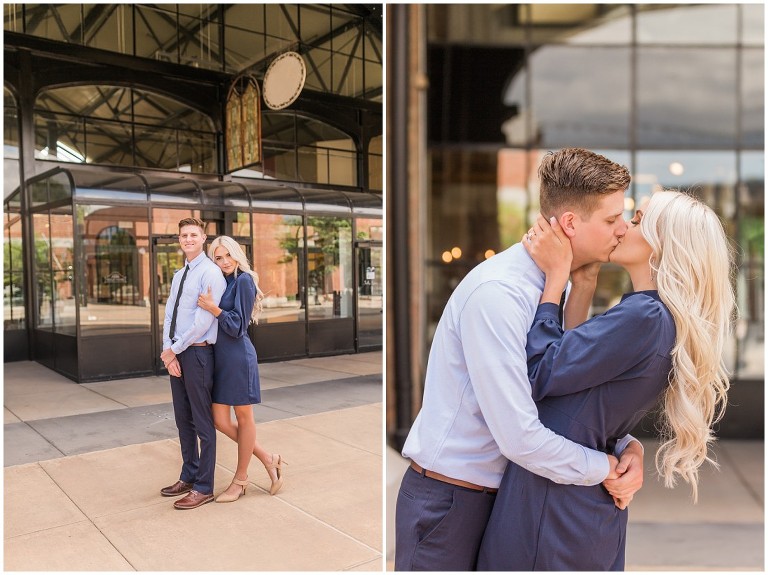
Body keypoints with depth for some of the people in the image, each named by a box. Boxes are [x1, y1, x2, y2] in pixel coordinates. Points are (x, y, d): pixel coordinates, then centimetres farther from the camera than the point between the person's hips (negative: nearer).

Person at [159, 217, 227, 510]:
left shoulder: (211, 273, -11)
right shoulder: (179, 275, 16)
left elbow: (203, 321, -17)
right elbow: (169, 315, 9)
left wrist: (174, 349, -12)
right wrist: (168, 352, -4)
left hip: (197, 353, -8)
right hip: (176, 354, 8)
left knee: (202, 422, 0)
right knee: (183, 419, 16)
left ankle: (203, 488, 11)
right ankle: (188, 477, 30)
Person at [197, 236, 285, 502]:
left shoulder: (243, 280, -9)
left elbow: (238, 326, -13)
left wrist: (213, 309, -24)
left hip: (238, 356, -8)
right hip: (220, 357, 8)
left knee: (243, 418, 7)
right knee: (220, 421, 8)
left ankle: (240, 480, 21)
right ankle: (268, 459, 23)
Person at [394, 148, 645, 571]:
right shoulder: (498, 294, -27)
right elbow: (520, 437, -28)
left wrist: (628, 444, -7)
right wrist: (606, 468, -14)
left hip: (504, 490, 8)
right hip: (448, 501, -8)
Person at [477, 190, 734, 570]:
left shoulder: (644, 316, -20)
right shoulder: (668, 323, 10)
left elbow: (539, 375, -19)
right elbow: (578, 361, 11)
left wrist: (557, 275, -14)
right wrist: (581, 296, 7)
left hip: (554, 501, -9)